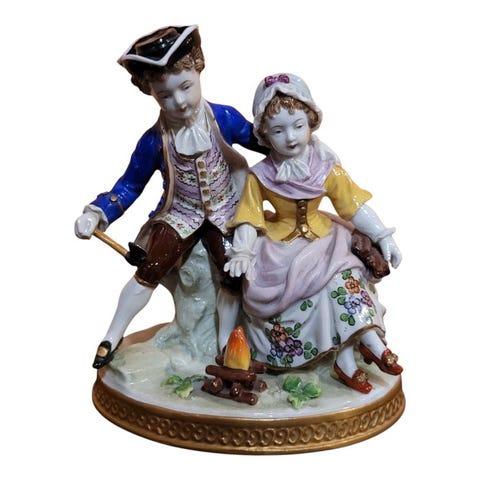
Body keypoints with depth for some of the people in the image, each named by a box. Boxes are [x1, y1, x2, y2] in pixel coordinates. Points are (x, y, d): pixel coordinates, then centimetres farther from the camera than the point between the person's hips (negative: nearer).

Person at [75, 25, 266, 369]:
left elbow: (258, 141, 2)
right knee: (148, 272, -6)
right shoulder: (154, 141, -17)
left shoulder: (224, 118, -17)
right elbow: (130, 184, -7)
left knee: (235, 277, -10)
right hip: (179, 213, 0)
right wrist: (96, 214, -19)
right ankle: (113, 337, 15)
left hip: (224, 211, 1)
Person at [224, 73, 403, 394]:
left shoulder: (327, 168, -3)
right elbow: (249, 216, -6)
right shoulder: (260, 175, -5)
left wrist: (383, 237, -5)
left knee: (341, 279, -25)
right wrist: (242, 253, -20)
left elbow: (355, 204, -2)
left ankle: (371, 341, -18)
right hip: (280, 248, -2)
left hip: (323, 240, 2)